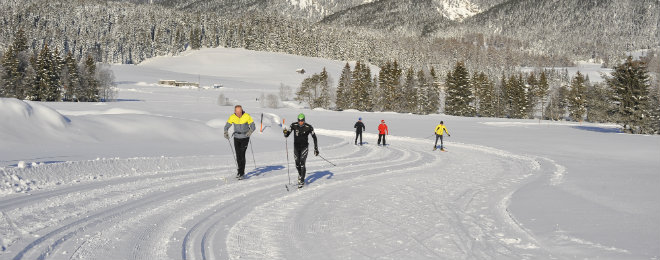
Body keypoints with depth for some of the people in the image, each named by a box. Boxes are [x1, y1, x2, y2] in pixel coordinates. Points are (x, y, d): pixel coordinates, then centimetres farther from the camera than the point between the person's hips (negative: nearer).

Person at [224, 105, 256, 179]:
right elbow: (227, 126, 0)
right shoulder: (232, 117, -9)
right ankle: (241, 170, 26)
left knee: (242, 155, -14)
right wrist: (226, 132, -20)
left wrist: (250, 131, -31)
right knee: (238, 155, 6)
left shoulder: (247, 116, -16)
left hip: (245, 138, -3)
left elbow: (253, 126, -11)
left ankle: (241, 173, -11)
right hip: (236, 138, 3)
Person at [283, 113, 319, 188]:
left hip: (304, 147, -3)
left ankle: (302, 181, -8)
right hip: (296, 147, 3)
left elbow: (314, 137, -7)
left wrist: (316, 149, -10)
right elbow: (286, 135, -5)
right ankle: (300, 174, 40)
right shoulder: (294, 125, -10)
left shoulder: (309, 127, -15)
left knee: (302, 163, -15)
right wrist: (285, 133, -30)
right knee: (297, 164, 8)